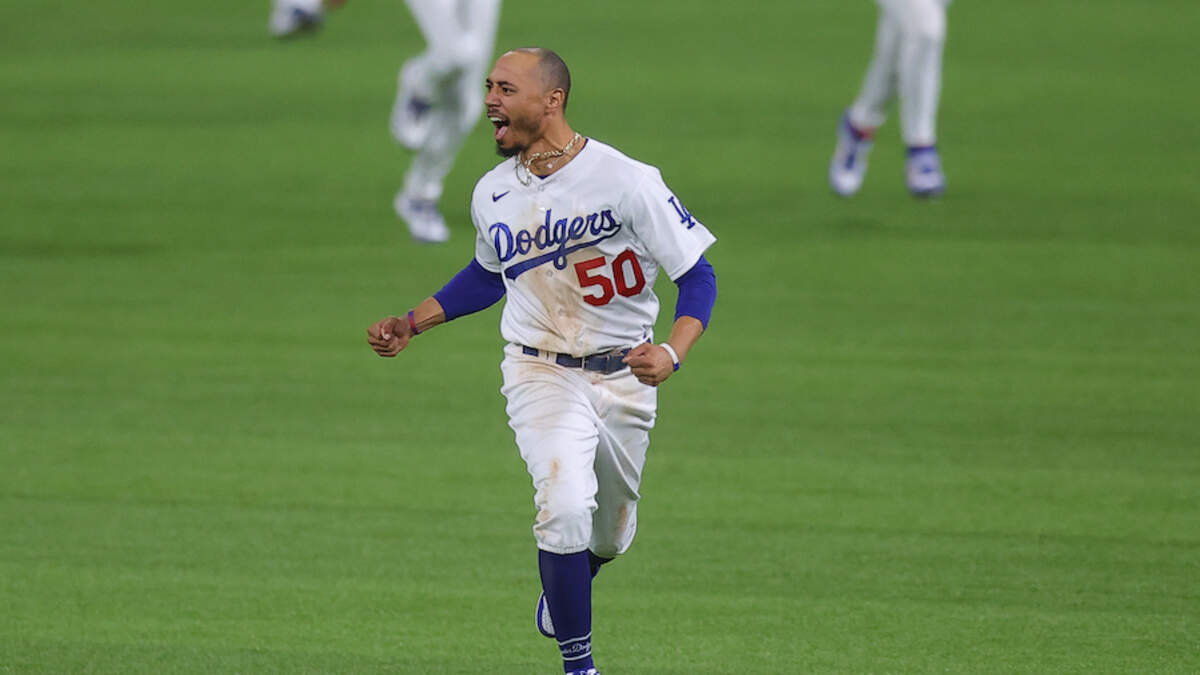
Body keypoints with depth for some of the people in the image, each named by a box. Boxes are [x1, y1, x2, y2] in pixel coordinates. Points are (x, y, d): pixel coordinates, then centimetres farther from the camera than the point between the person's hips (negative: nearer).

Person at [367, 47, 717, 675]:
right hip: (542, 375, 1)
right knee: (566, 508, -24)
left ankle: (563, 591, 51)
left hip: (625, 377, -1)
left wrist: (672, 352, -28)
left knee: (610, 535, 16)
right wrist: (411, 323, 12)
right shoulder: (492, 194, -1)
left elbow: (698, 276, -12)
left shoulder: (627, 181, -15)